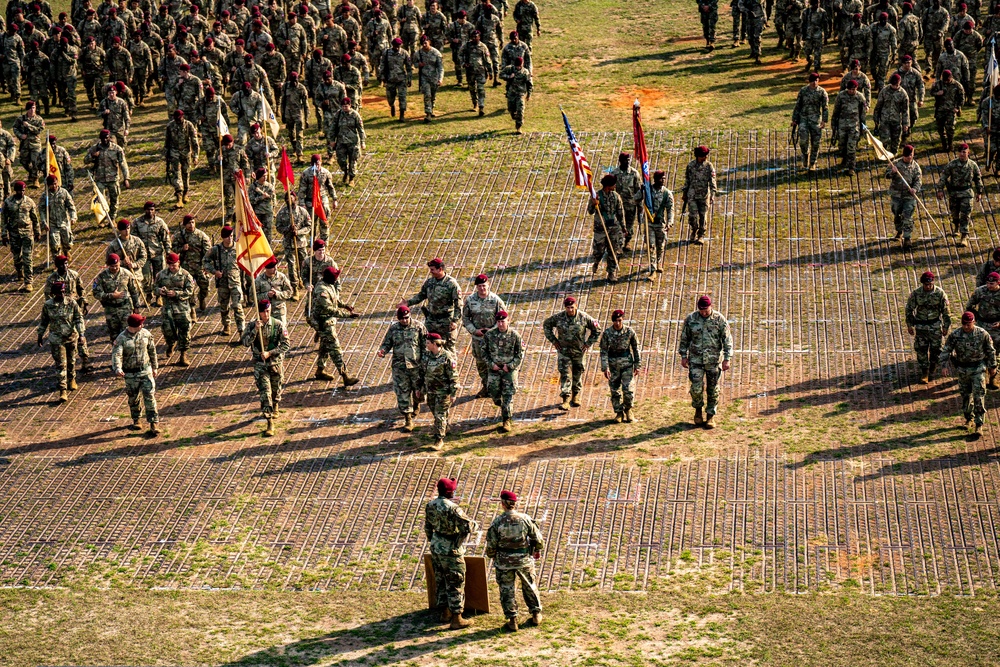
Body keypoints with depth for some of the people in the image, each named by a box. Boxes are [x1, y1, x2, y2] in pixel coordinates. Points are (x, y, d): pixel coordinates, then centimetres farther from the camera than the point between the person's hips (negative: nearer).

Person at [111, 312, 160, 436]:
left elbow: (152, 350, 11)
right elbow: (116, 354, -27)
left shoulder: (145, 334, -2)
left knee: (149, 397, -6)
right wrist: (117, 368, -45)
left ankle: (154, 424, -5)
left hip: (146, 371, 1)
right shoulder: (121, 338, -14)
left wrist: (155, 367, 17)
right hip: (130, 374, -1)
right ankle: (136, 420, 37)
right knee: (133, 398, 14)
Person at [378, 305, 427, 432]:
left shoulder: (418, 327, -4)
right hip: (399, 366, 1)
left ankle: (416, 405, 47)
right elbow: (387, 343, 8)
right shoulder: (393, 328, 1)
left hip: (416, 365, -1)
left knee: (418, 390, 13)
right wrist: (382, 351, -15)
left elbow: (426, 345, -1)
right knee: (402, 393, -1)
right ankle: (408, 420, 5)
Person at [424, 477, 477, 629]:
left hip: (436, 549, 8)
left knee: (441, 582, 18)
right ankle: (456, 619, 4)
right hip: (451, 551, -8)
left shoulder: (430, 506, 2)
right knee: (455, 584, 0)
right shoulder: (452, 508, -23)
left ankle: (445, 613, 29)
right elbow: (468, 526, -24)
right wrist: (476, 525, -1)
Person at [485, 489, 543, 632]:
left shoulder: (497, 523, -14)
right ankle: (536, 615, 29)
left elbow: (491, 545, -7)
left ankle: (512, 620, 11)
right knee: (530, 587, 20)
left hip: (504, 562, -2)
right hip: (524, 560, 2)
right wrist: (538, 550, 18)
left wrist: (492, 556, 14)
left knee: (507, 590, 10)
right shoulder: (525, 519, -11)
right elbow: (538, 539, -3)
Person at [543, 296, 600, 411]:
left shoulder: (584, 318, -10)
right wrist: (553, 340, 1)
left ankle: (576, 396, 33)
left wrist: (588, 343, -2)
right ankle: (566, 400, -12)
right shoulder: (558, 317, -10)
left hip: (579, 351, 1)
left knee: (578, 373, 13)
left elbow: (597, 330, 4)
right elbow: (546, 325, 8)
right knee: (565, 375, -9)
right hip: (564, 351, -1)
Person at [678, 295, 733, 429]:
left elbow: (727, 340, -3)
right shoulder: (691, 319, -1)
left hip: (714, 360, 0)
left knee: (713, 389, 5)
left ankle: (710, 415, 18)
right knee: (696, 387, -6)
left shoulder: (719, 319, -5)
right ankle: (698, 410, 20)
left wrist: (727, 359, -8)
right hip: (696, 359, 0)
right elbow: (684, 338, 9)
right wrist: (683, 356, 7)